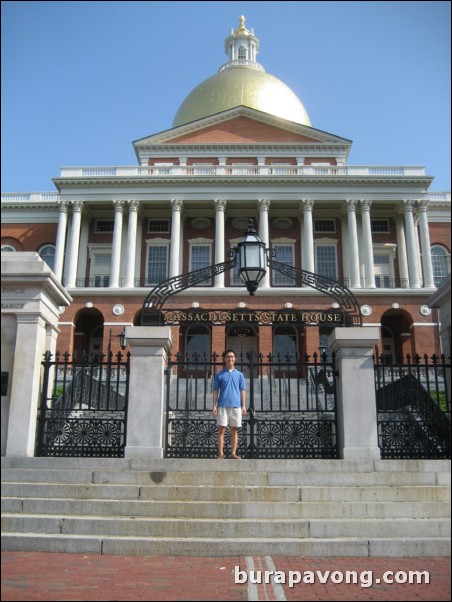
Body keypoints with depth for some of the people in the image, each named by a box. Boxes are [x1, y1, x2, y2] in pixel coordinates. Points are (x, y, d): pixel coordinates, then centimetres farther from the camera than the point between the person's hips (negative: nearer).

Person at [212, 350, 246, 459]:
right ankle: (220, 453, 1)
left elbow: (242, 391, 10)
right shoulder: (219, 375, 8)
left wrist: (244, 406, 2)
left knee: (234, 430, 3)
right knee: (221, 429, -2)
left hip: (236, 406, 1)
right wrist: (214, 406, -2)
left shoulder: (239, 374, 11)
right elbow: (216, 391, 7)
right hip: (222, 405, -1)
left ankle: (233, 453, 8)